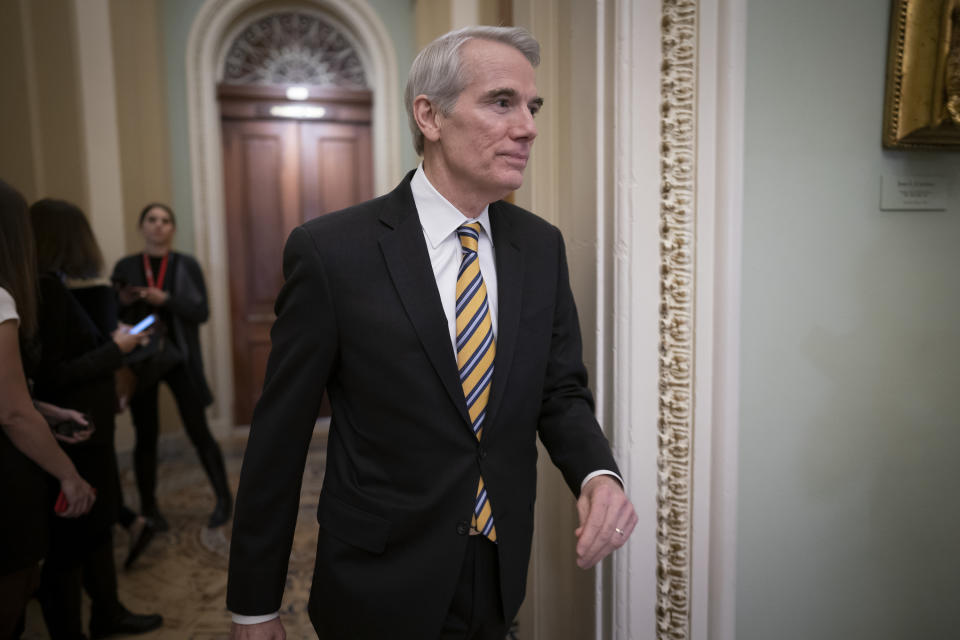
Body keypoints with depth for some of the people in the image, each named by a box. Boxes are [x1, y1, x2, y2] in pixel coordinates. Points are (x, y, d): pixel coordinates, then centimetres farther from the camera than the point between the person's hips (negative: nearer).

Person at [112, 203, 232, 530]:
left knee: (198, 431, 0)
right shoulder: (125, 267, 4)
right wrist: (123, 302, -14)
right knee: (146, 435, 8)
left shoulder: (187, 265, 0)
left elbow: (201, 312, -6)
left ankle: (224, 499, 14)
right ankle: (148, 507, 23)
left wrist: (166, 299, -20)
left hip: (179, 357, -1)